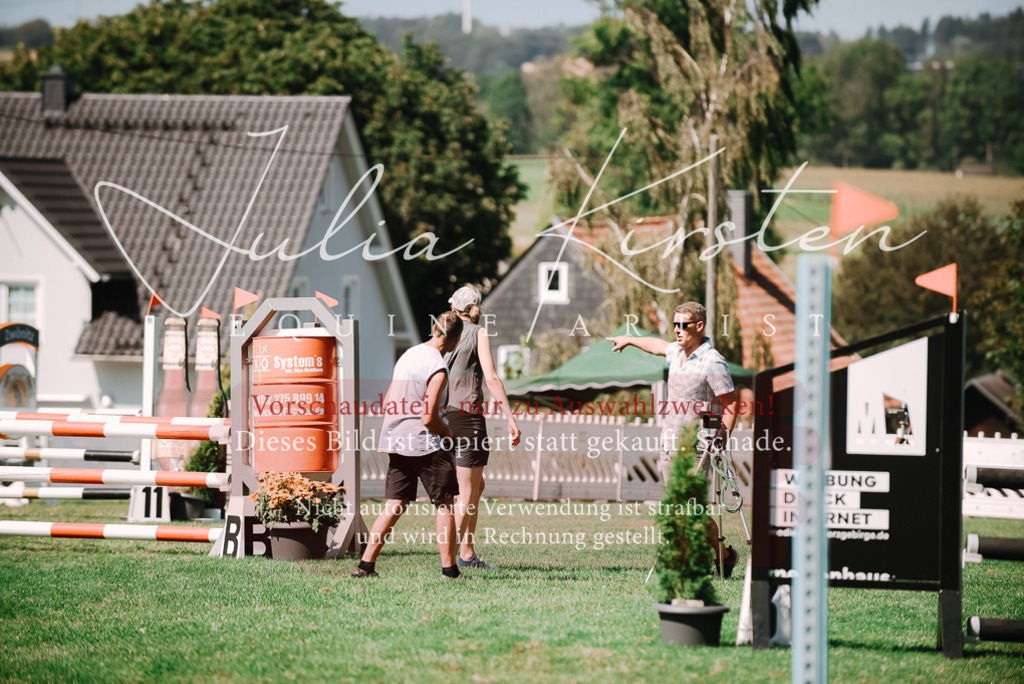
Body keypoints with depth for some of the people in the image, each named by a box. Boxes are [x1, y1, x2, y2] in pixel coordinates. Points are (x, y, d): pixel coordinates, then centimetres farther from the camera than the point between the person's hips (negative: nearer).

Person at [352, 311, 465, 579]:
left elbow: (387, 404, 17)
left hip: (395, 441, 8)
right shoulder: (437, 368, -15)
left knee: (395, 506, 10)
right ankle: (449, 568, 2)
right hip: (425, 445, -8)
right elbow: (429, 418, -18)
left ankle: (366, 564, 3)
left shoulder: (408, 355, 12)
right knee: (445, 505, 3)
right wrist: (448, 433, 0)